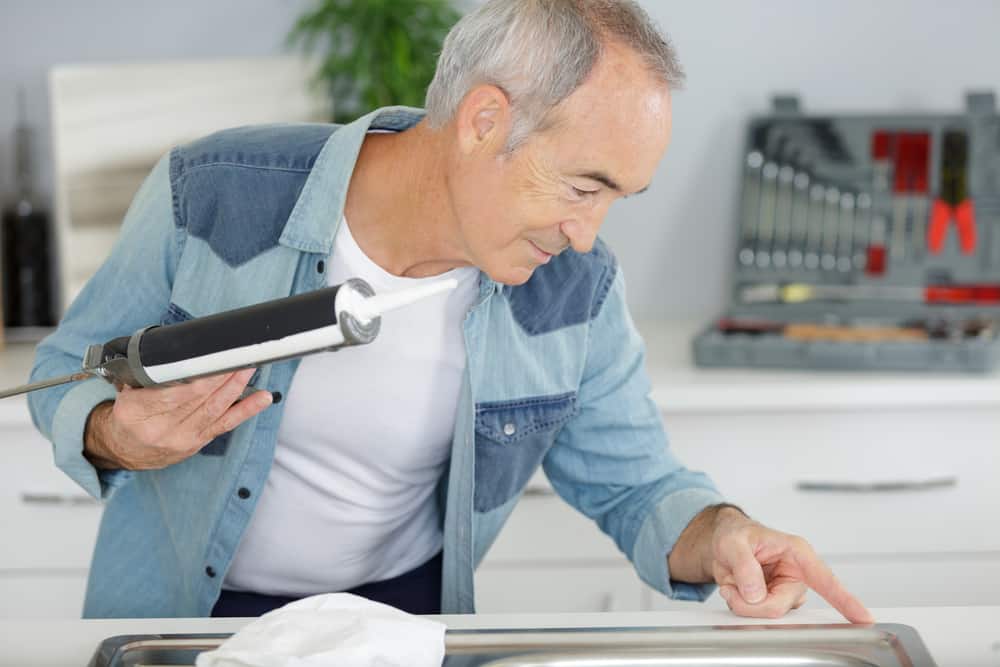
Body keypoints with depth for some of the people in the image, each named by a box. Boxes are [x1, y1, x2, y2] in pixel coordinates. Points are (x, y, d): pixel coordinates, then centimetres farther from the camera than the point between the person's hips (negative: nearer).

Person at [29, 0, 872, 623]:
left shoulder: (577, 294, -12)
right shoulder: (210, 195, -19)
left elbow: (634, 485, -2)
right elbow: (68, 369, -6)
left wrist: (717, 535, -24)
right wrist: (116, 440, -29)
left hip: (405, 605, 2)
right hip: (172, 604, -1)